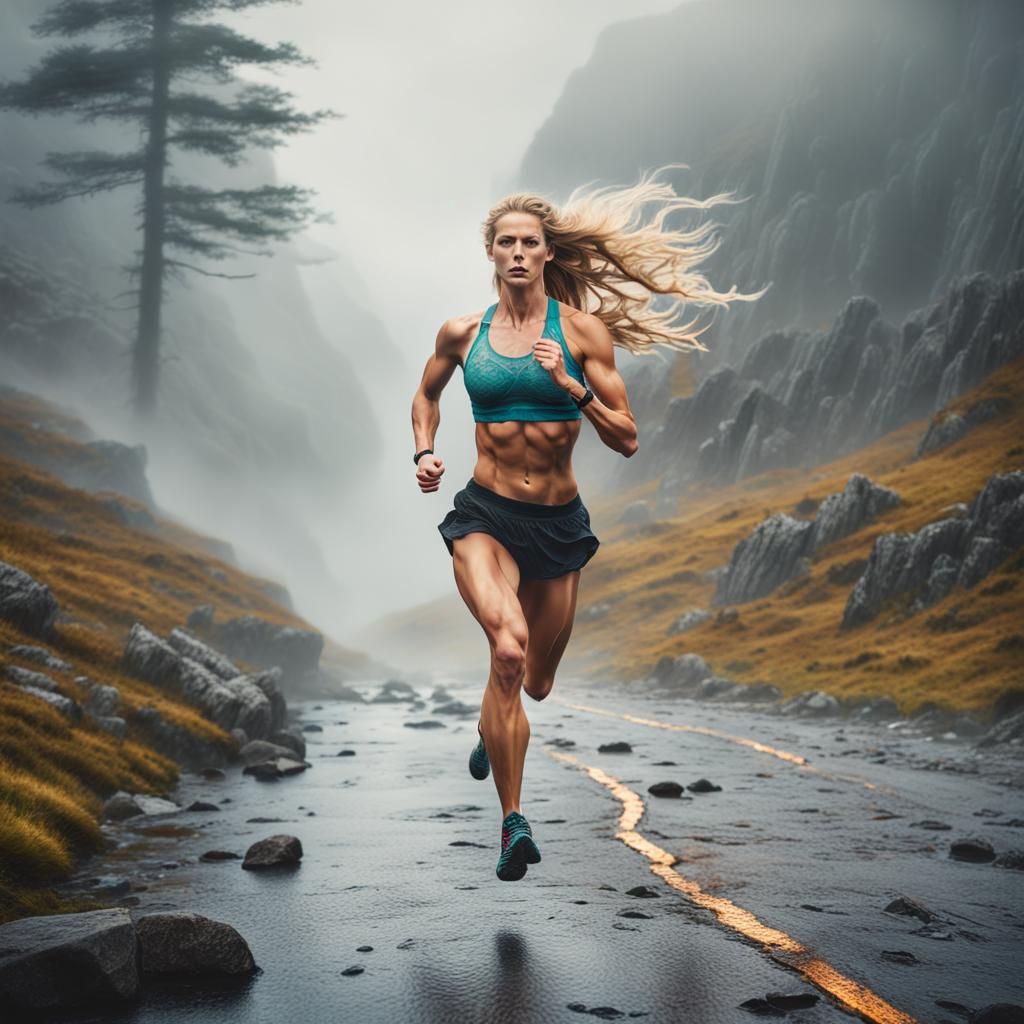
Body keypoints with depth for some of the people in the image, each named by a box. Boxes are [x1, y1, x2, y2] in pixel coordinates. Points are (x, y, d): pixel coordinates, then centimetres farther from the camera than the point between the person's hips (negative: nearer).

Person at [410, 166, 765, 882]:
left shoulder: (582, 330, -3)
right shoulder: (462, 334, 1)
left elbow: (627, 441, -5)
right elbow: (427, 395, 23)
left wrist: (572, 387, -18)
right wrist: (424, 452, 6)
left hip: (559, 524, 1)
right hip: (484, 517, -1)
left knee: (536, 682, 16)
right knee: (509, 645, -29)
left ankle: (488, 730, 54)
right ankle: (513, 821, -19)